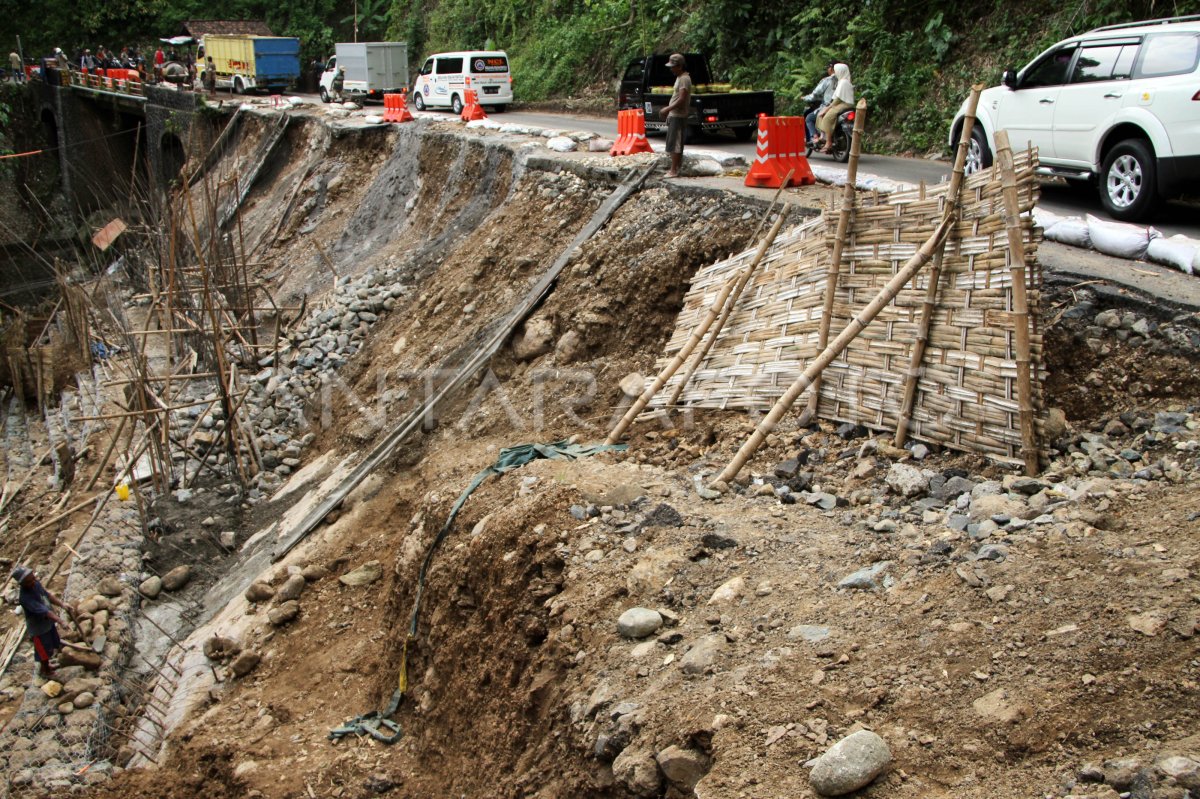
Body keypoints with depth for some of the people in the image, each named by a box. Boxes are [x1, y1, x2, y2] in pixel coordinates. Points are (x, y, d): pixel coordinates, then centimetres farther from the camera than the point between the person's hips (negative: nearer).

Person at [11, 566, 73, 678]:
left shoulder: (35, 584, -12)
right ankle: (45, 669, 42)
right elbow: (45, 612, -41)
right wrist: (61, 621, -46)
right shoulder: (26, 597, -37)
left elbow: (48, 595, 2)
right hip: (39, 628, -8)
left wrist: (62, 604, -11)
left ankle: (45, 664, 52)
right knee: (44, 650, 15)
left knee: (55, 644, 27)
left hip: (49, 621, 8)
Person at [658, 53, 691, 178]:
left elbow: (682, 100, -22)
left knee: (674, 144, -9)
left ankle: (673, 171, -8)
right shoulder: (680, 77, 17)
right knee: (674, 144, 12)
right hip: (674, 115, 10)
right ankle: (676, 169, 16)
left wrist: (667, 109, -21)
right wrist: (668, 110, 18)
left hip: (678, 116, -10)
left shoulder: (684, 79, -15)